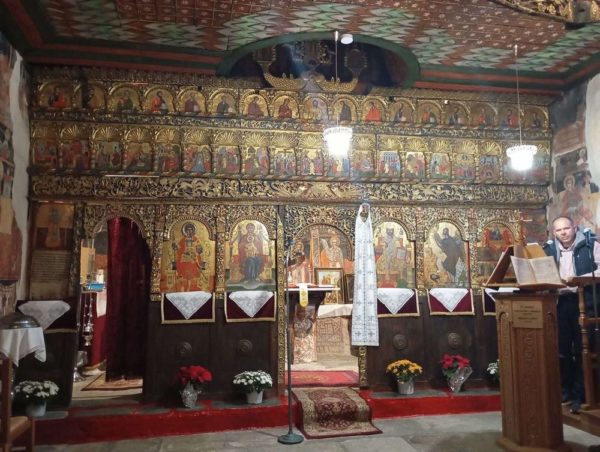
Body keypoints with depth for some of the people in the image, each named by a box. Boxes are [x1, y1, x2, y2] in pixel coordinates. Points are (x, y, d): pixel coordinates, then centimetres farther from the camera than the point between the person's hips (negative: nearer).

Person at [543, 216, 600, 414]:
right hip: (559, 303, 3)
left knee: (581, 349, 0)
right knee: (562, 349, 9)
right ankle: (565, 390, 23)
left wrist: (578, 279, -18)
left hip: (583, 302, -3)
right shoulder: (549, 249, 8)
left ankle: (579, 394, 9)